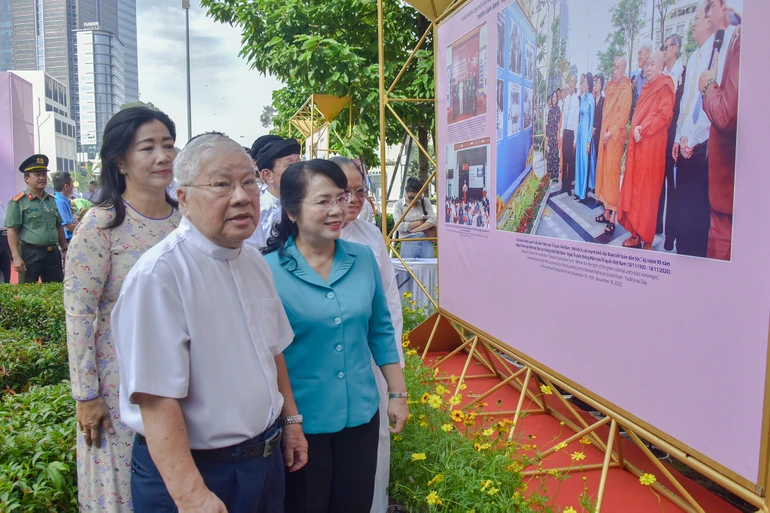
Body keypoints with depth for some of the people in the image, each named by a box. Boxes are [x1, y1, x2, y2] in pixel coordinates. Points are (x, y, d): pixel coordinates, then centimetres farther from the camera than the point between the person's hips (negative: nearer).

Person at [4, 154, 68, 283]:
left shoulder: (52, 200, 12)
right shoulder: (18, 202, -6)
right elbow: (12, 231, -10)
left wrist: (65, 249, 18)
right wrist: (16, 257, -16)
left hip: (53, 253, 6)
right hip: (30, 254, -6)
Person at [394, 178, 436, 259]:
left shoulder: (425, 203, 10)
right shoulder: (398, 205, 2)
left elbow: (433, 220, -2)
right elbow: (400, 226, -11)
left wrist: (414, 229, -9)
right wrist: (420, 222, -3)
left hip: (426, 242, 3)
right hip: (408, 243, -2)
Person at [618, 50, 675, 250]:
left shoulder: (664, 87, -6)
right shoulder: (646, 89, 19)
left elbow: (664, 115, -16)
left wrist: (642, 130, -15)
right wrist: (635, 131, 8)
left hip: (652, 146, -8)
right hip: (636, 145, 8)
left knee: (647, 192, -5)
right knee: (634, 189, 7)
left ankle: (646, 239, 2)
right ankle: (635, 234, 13)